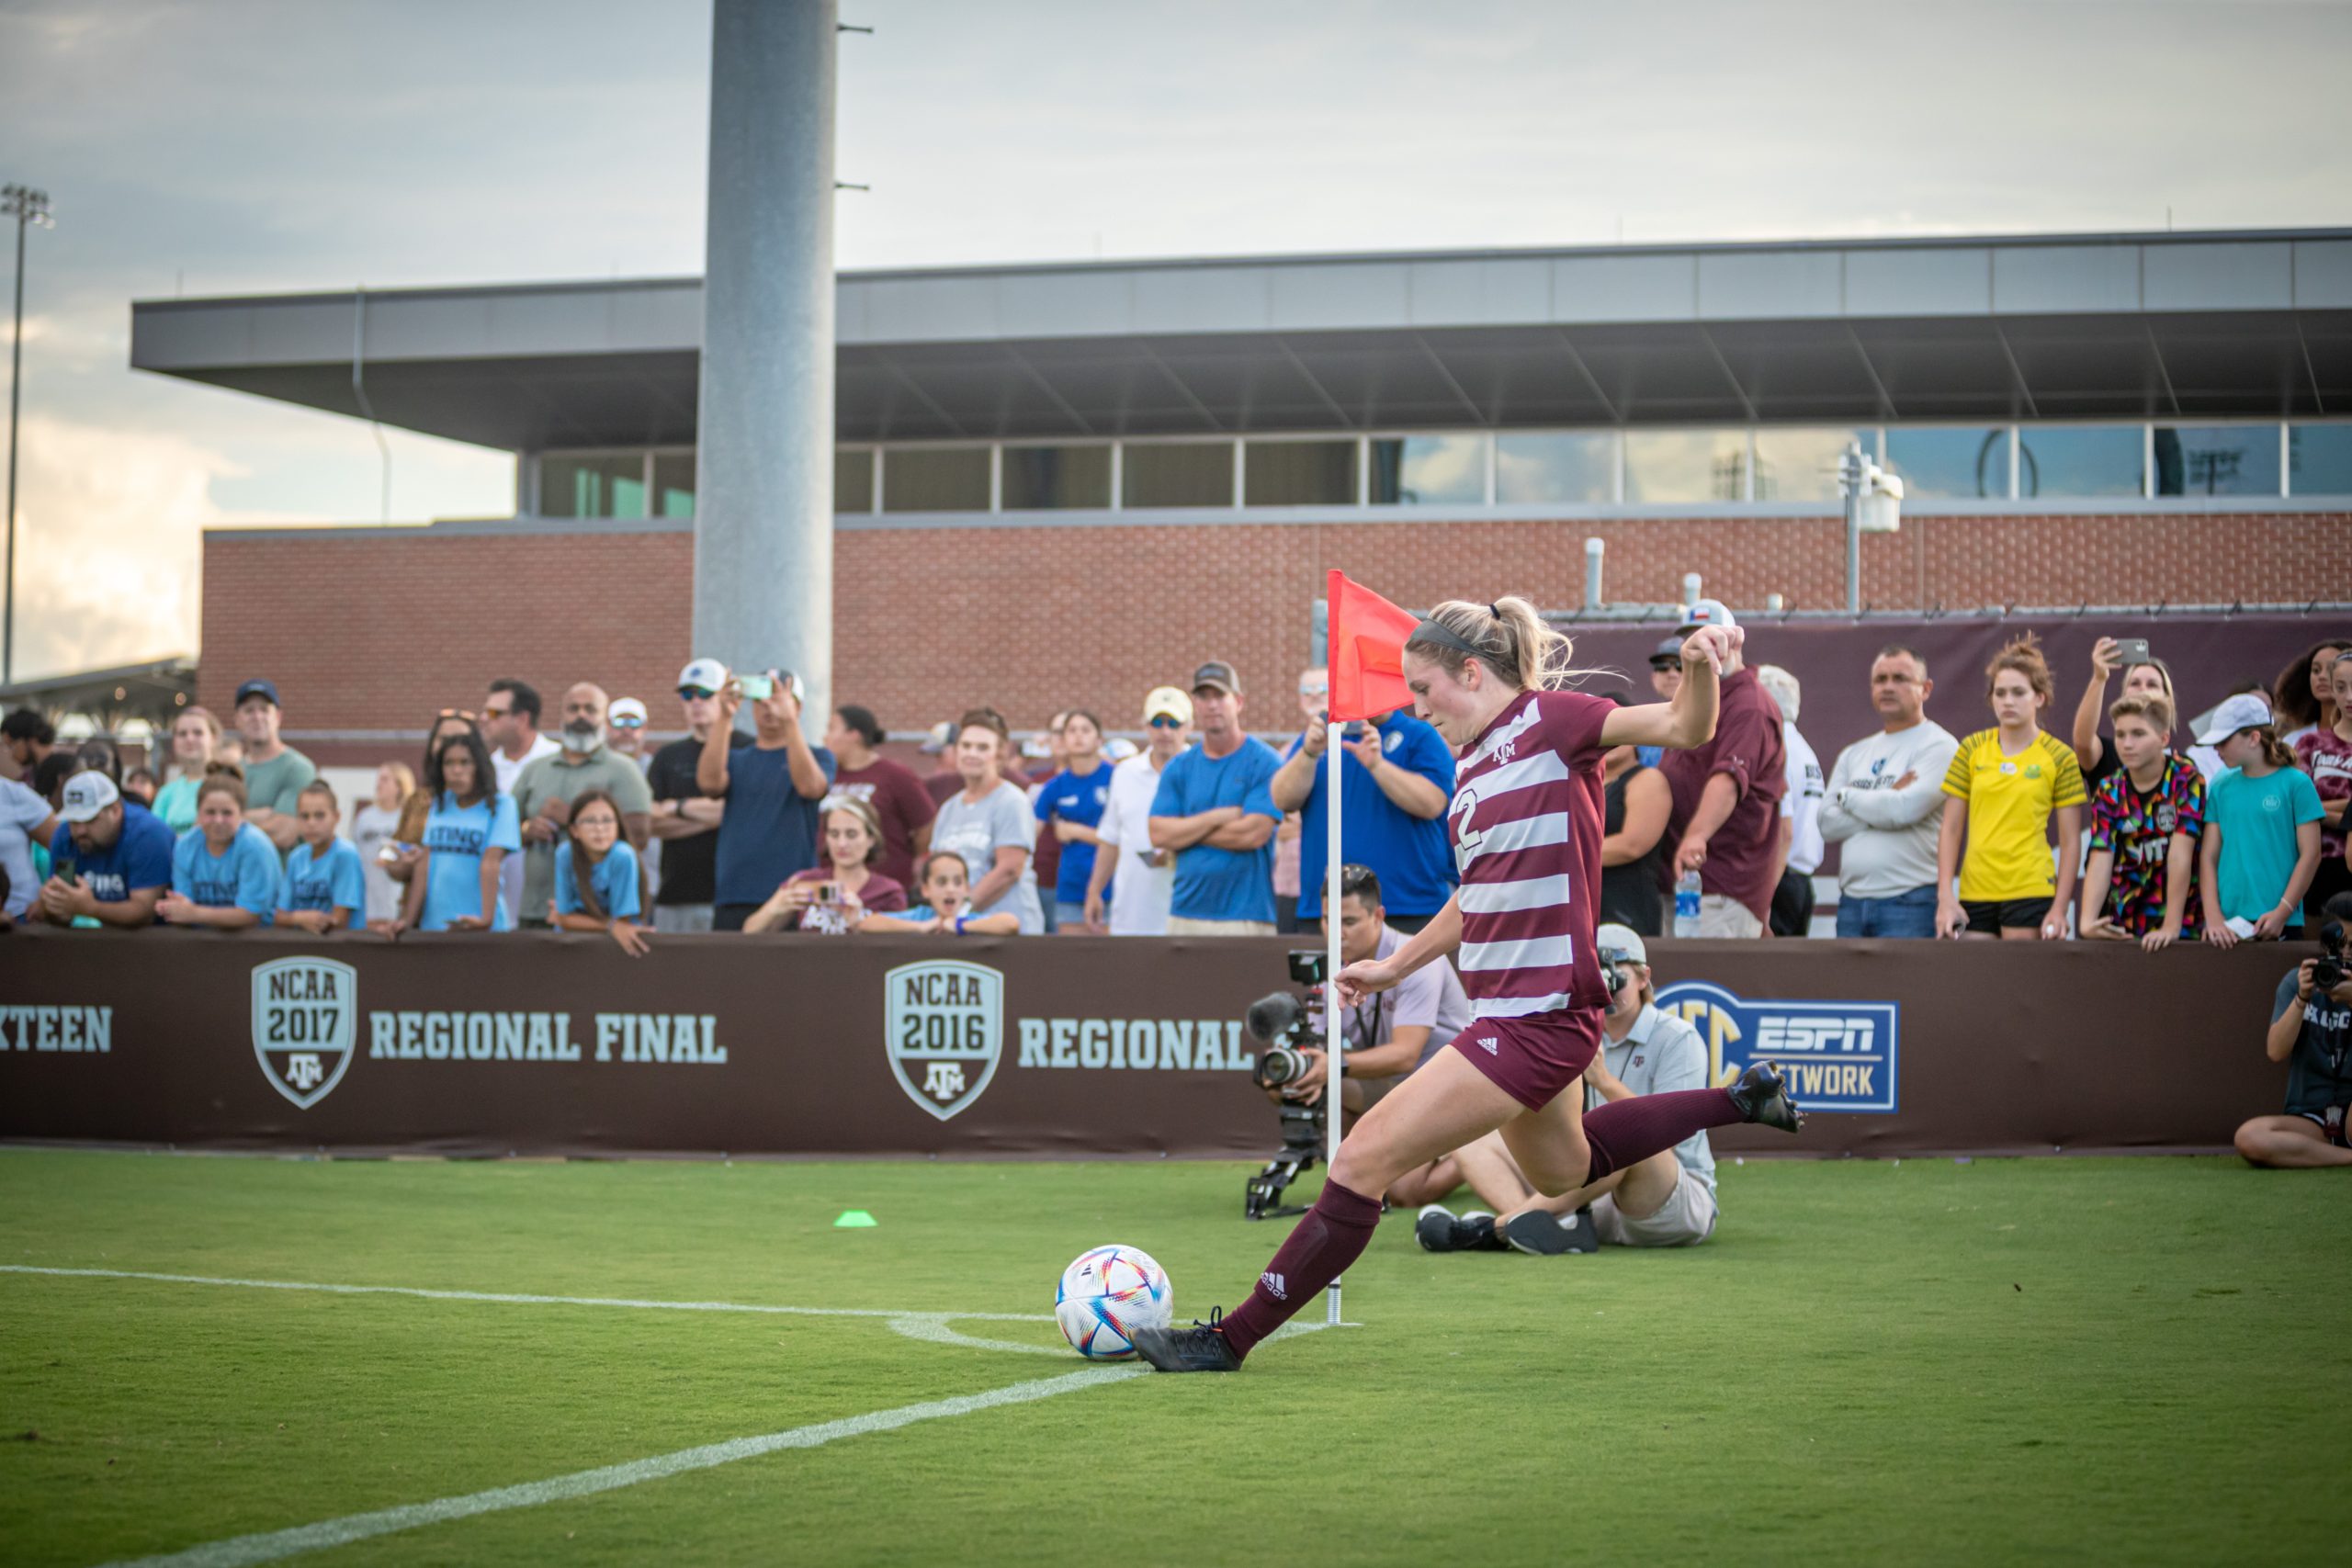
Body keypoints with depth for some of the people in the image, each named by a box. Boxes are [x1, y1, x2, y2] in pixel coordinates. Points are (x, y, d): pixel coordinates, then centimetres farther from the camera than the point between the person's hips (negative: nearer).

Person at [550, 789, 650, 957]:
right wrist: (612, 926, -21)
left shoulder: (623, 856, -23)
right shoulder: (565, 853, -15)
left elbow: (623, 921, -15)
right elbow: (565, 920, -9)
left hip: (616, 944, -1)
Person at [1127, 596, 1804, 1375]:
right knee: (1560, 1172, 30)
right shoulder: (1474, 762, 13)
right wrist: (1395, 965, 28)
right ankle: (1741, 1098, 40)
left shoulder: (1549, 720, -11)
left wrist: (1701, 666, -39)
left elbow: (1687, 728, -20)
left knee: (1366, 1157, -10)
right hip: (1510, 1009, 10)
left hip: (1537, 1017, -10)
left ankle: (1232, 1338, -2)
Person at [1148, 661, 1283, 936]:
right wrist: (1219, 817, -7)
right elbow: (1159, 834, 2)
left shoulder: (1264, 762, -1)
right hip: (1186, 915, 4)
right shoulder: (1179, 769, 12)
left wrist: (1186, 832, -1)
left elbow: (1253, 833, -12)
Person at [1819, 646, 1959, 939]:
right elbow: (1827, 824, 5)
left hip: (1910, 903, -6)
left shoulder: (1939, 747, -2)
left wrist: (1848, 796, 1)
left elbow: (1904, 810, -16)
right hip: (1851, 902, 6)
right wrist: (1884, 801, -7)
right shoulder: (1854, 754, 17)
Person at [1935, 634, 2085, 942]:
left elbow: (2070, 842, 1)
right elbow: (1950, 830, 9)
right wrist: (1945, 897, 0)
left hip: (2030, 894, -3)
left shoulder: (2060, 757, 1)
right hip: (1974, 893, 3)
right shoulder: (1971, 750, 8)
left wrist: (2060, 908, -6)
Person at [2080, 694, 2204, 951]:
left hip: (2182, 926, -3)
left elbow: (2180, 855, -15)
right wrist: (2087, 922, -22)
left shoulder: (2187, 780, -8)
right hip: (2121, 927, 3)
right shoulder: (2108, 792, 3)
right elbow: (2100, 862, -7)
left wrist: (2171, 927, -21)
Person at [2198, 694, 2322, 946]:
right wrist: (2213, 917, -5)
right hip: (2226, 925, 3)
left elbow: (2310, 855, -3)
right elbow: (2208, 856, 6)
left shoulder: (2296, 784, -1)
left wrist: (2281, 913, -10)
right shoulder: (2221, 788, 9)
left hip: (2279, 925, -3)